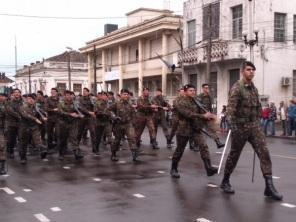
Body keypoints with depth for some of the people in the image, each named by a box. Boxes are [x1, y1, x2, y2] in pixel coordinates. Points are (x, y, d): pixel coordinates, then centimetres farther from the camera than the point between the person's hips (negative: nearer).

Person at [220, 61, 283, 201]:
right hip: (240, 126, -6)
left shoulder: (254, 88, 11)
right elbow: (231, 108, -21)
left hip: (254, 125, 6)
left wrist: (258, 122, 16)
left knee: (264, 153, -6)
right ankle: (225, 182, 25)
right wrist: (233, 126, -30)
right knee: (234, 155, 6)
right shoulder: (237, 88, -11)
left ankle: (269, 187, -5)